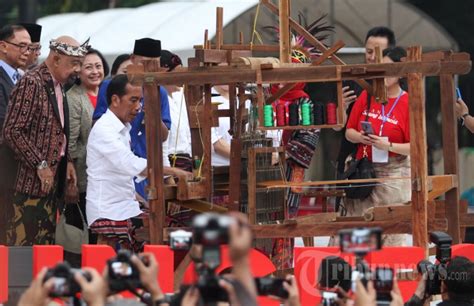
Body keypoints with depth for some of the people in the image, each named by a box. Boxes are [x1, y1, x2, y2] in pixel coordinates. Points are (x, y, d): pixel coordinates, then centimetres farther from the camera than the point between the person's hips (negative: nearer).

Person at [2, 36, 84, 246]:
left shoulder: (58, 86, 15)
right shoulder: (31, 83, -13)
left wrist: (67, 161, 10)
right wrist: (39, 165, -17)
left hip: (53, 180, 9)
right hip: (33, 181, -9)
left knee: (46, 243, 8)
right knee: (24, 242, -9)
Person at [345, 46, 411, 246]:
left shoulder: (408, 103, -5)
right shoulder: (367, 96, 8)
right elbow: (349, 132, 12)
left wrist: (388, 145, -20)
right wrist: (361, 138, -9)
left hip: (394, 173, -4)